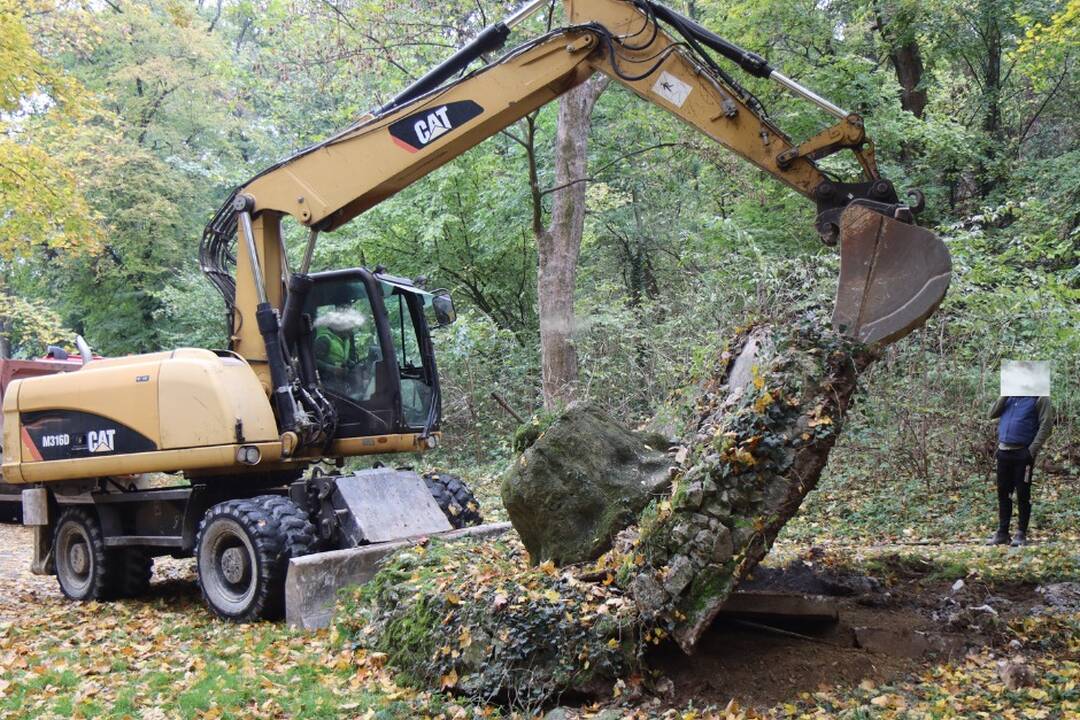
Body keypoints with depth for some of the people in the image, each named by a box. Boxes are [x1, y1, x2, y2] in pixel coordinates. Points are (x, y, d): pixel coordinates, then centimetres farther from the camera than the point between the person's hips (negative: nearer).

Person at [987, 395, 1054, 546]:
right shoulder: (1009, 397, 12)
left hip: (1023, 453, -5)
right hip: (1004, 451, 5)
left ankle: (1021, 534, 10)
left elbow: (1045, 425, -10)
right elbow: (993, 414, 4)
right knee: (1003, 493, 9)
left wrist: (1033, 450, -16)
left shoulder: (1039, 398, -4)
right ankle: (1002, 532, 16)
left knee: (1022, 494, 2)